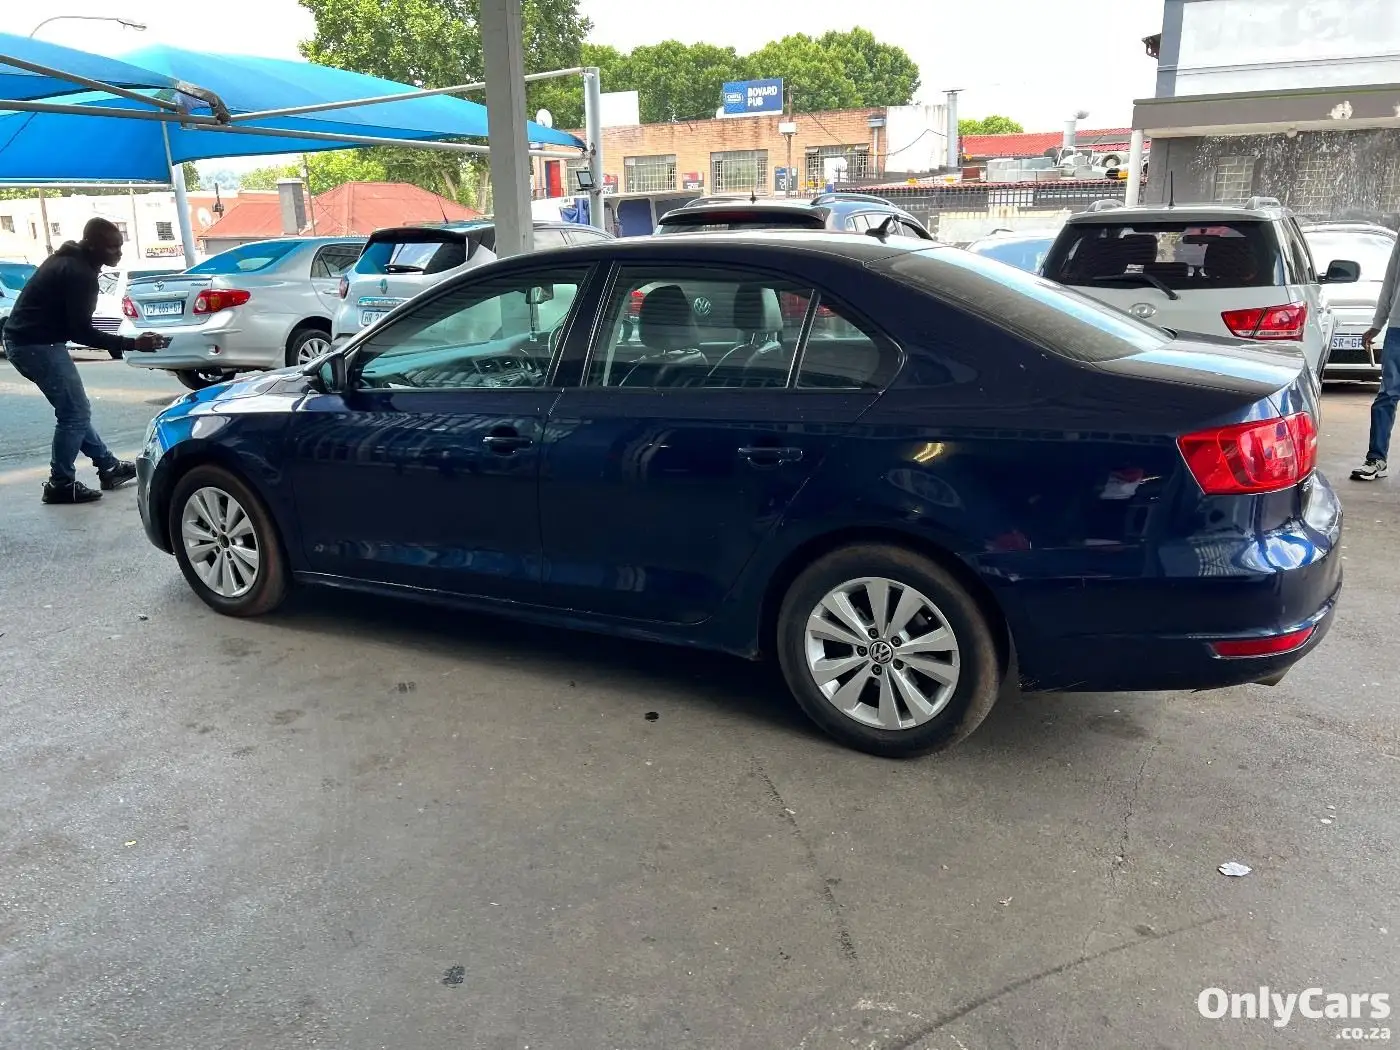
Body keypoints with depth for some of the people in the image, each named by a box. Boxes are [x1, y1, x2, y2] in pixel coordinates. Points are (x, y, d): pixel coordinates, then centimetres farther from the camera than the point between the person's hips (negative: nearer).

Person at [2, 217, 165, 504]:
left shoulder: (67, 260, 13)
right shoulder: (80, 274, -18)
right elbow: (81, 331, -20)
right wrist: (132, 344, -19)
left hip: (23, 340, 11)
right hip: (37, 345, -11)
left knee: (73, 410, 17)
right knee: (76, 413, -4)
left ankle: (109, 467, 27)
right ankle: (61, 485, 3)